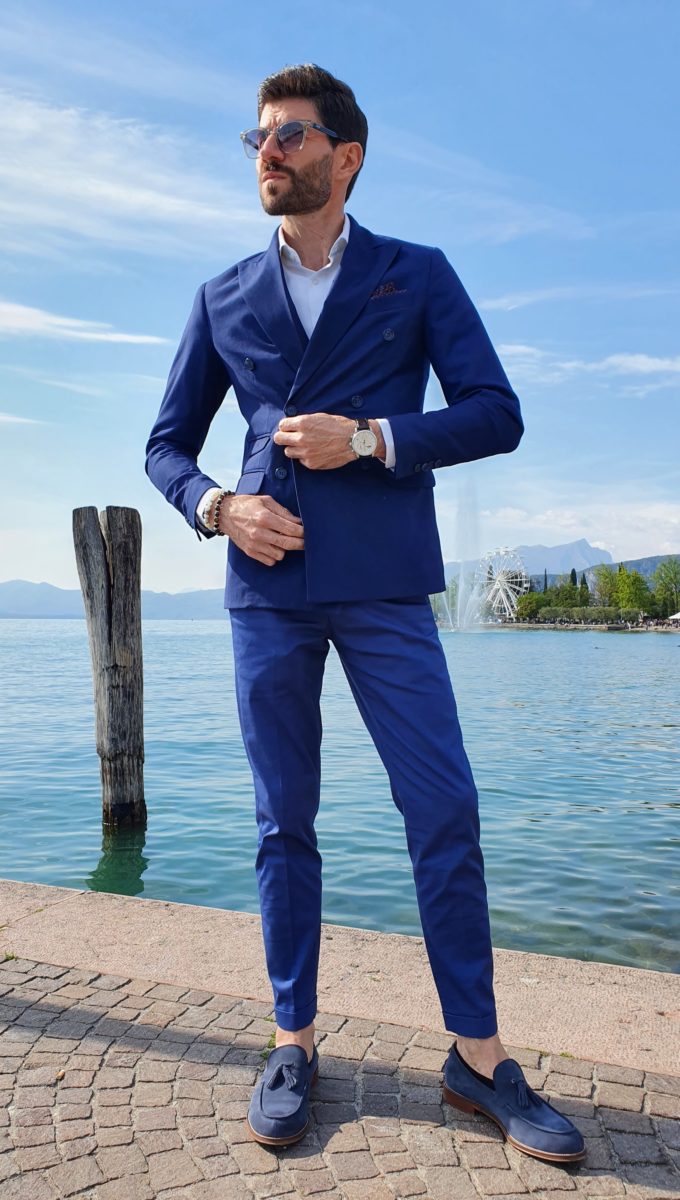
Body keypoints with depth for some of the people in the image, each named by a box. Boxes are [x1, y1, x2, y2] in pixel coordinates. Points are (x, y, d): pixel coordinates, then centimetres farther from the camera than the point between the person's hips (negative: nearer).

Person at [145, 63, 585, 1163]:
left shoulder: (418, 276, 10)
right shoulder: (225, 299, 16)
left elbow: (496, 412, 1)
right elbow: (167, 443, 16)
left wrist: (370, 438, -12)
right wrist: (216, 506, -5)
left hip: (383, 586, -1)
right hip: (269, 585, 2)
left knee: (446, 815, -2)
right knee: (284, 824, 7)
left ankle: (480, 1058, 15)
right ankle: (294, 1044, 22)